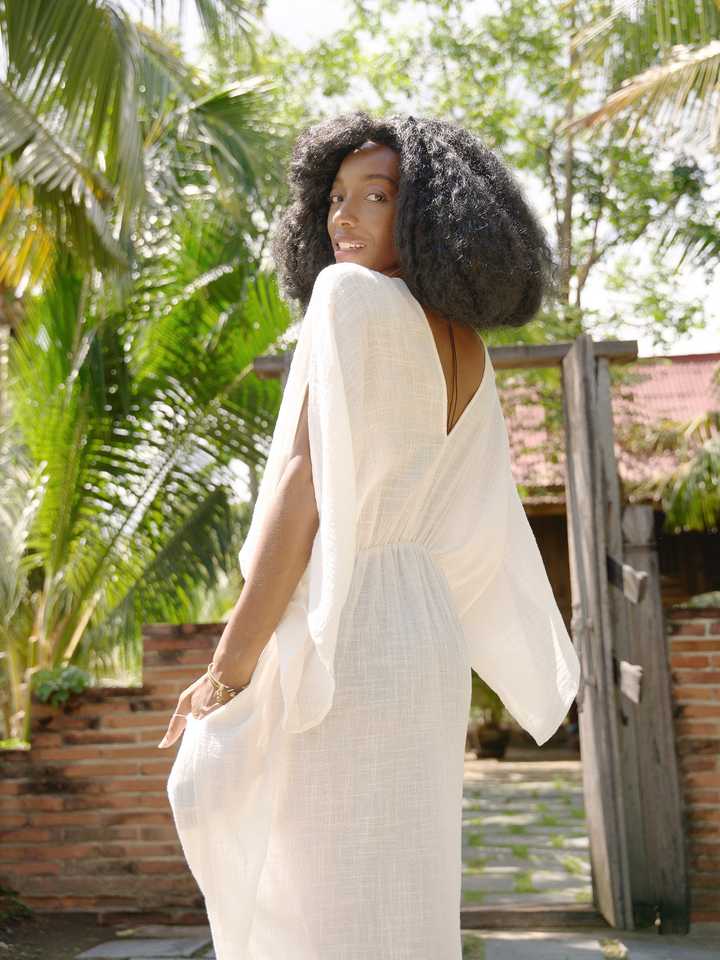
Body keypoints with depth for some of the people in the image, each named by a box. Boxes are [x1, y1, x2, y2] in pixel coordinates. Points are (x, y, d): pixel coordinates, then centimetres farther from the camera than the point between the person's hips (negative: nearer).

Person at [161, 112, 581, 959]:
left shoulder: (355, 294, -10)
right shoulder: (467, 353, 14)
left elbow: (309, 481, -16)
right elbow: (480, 527, 17)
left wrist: (229, 670, -16)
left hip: (339, 639, -9)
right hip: (423, 630, 9)